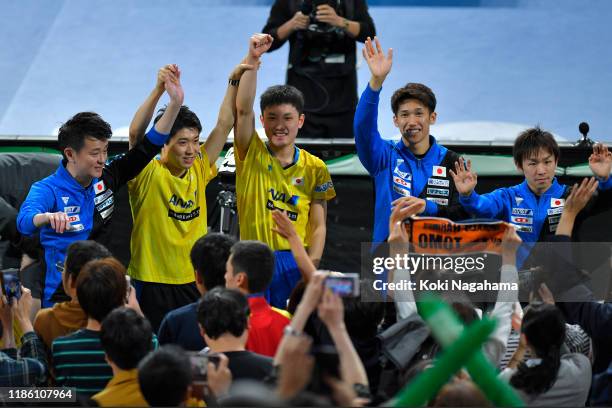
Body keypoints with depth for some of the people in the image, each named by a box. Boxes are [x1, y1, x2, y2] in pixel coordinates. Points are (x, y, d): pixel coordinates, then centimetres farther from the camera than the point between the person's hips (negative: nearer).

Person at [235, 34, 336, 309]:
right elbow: (243, 109, -12)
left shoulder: (315, 168, 6)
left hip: (296, 264, 1)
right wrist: (252, 59, -21)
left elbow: (318, 226, 5)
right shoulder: (251, 156, 3)